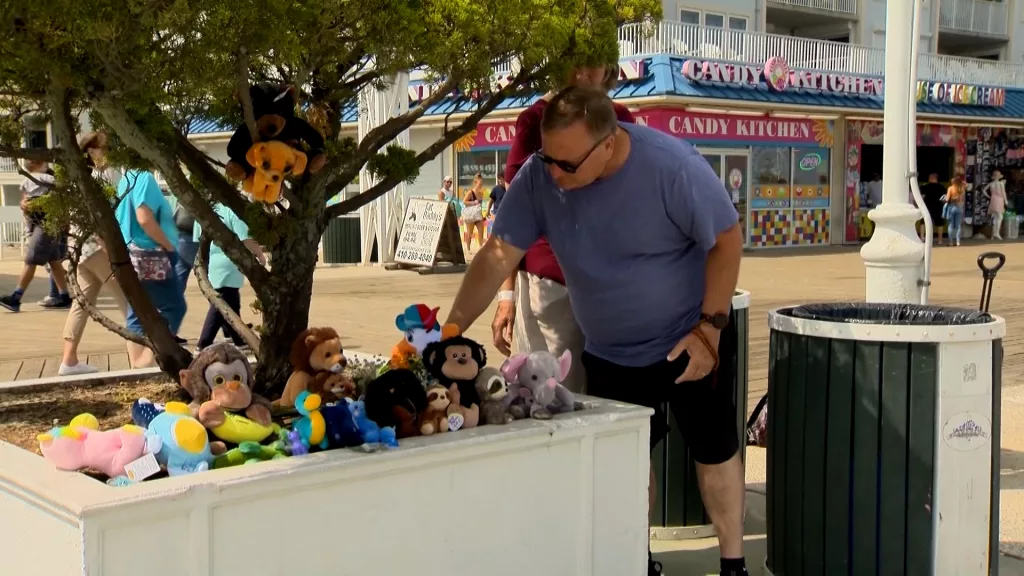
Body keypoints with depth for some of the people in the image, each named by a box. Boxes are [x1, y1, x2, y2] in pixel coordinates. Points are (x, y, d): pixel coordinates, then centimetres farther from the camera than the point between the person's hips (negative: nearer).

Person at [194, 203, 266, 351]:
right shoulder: (233, 210, -15)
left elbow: (197, 239, 12)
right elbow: (246, 240, -18)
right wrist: (260, 255, -2)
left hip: (211, 265, 7)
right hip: (227, 267, -7)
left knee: (231, 304, 19)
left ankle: (237, 340, 29)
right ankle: (204, 345, -4)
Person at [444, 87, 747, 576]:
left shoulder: (673, 166, -27)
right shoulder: (538, 177, -17)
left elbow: (727, 239, -17)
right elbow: (498, 256, -16)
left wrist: (710, 328, -19)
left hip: (689, 342, -3)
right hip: (609, 354, 3)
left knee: (715, 449, 10)